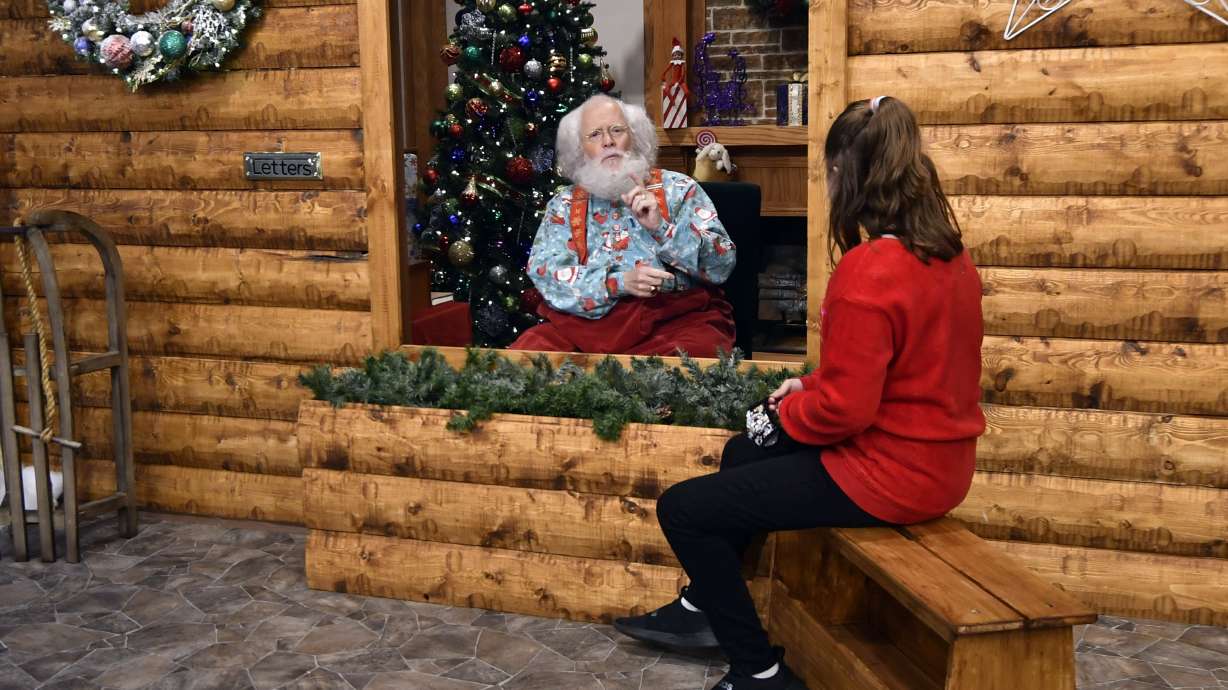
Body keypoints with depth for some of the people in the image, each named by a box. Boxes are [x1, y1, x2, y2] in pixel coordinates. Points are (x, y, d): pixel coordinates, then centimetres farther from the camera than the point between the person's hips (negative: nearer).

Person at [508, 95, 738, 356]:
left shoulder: (678, 189, 9)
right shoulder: (563, 205, 14)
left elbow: (722, 265, 1)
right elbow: (543, 272, -1)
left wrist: (661, 227, -13)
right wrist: (616, 283, -15)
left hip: (675, 318, -2)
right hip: (589, 320, 2)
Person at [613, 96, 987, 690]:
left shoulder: (868, 271, -26)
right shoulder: (948, 254, 4)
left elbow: (844, 407, -25)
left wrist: (787, 413, -5)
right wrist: (810, 386, 9)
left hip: (886, 473, -10)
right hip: (938, 459, 10)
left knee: (681, 508, -3)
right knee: (742, 452, 28)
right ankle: (703, 608, 40)